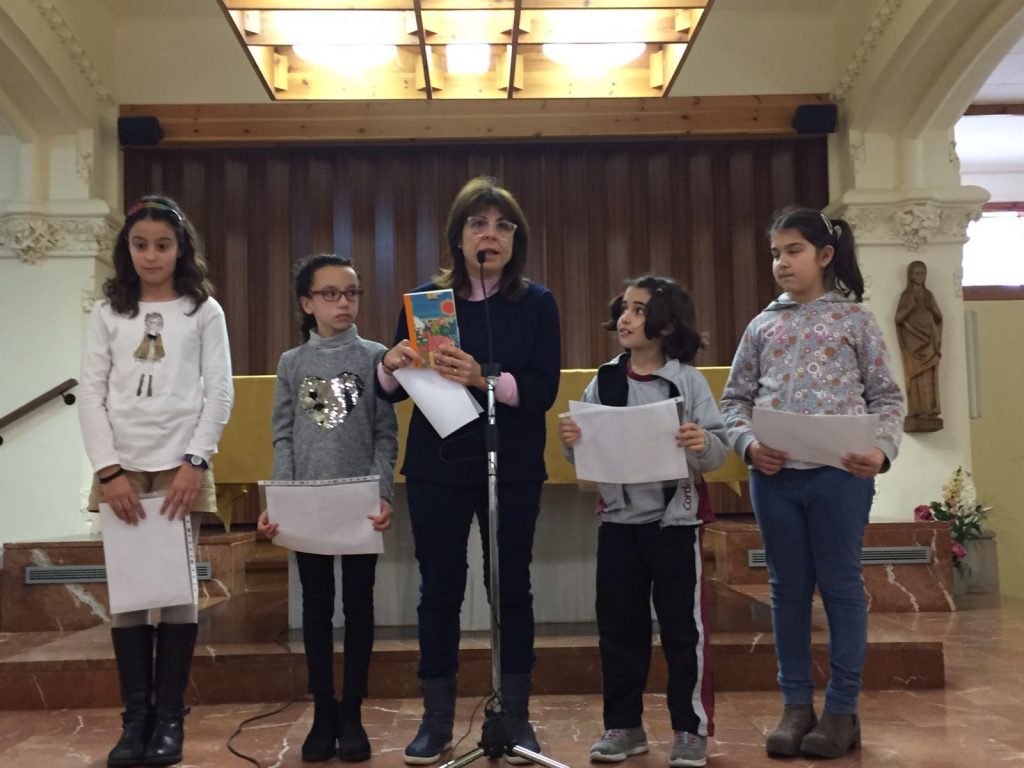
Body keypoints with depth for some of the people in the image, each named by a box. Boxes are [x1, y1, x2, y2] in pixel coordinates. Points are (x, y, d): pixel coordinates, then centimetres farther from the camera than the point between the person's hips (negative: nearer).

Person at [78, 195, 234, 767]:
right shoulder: (108, 312, 10)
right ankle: (136, 719, 7)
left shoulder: (204, 311, 7)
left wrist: (195, 462, -10)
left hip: (181, 466, -1)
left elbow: (220, 394, 1)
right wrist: (109, 470, -7)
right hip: (121, 469, 1)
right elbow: (92, 396, 4)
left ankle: (169, 719, 6)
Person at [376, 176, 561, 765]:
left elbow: (544, 389, -10)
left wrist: (483, 378, -26)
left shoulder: (537, 303, 0)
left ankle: (516, 716, 22)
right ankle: (437, 720, 20)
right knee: (440, 589, 6)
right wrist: (391, 367, -19)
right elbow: (394, 391, 4)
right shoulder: (426, 298, 3)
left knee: (512, 586, 7)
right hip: (437, 467, 1)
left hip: (512, 469, 0)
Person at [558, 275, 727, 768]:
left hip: (675, 521, -3)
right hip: (617, 520, 4)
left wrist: (703, 445, -27)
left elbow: (717, 454, -6)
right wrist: (571, 443, -13)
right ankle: (622, 725, 24)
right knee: (618, 626, 10)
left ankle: (691, 727, 18)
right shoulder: (603, 381, 5)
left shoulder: (688, 380, -4)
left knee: (682, 626, 4)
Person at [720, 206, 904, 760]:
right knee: (788, 588, 10)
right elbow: (735, 398, 11)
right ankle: (796, 703, 21)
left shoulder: (855, 318, 4)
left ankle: (842, 708, 17)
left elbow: (886, 396, 3)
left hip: (841, 472, -3)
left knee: (841, 585, 5)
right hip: (773, 474, 3)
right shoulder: (763, 325, 11)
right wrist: (748, 444, -8)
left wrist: (881, 449, -15)